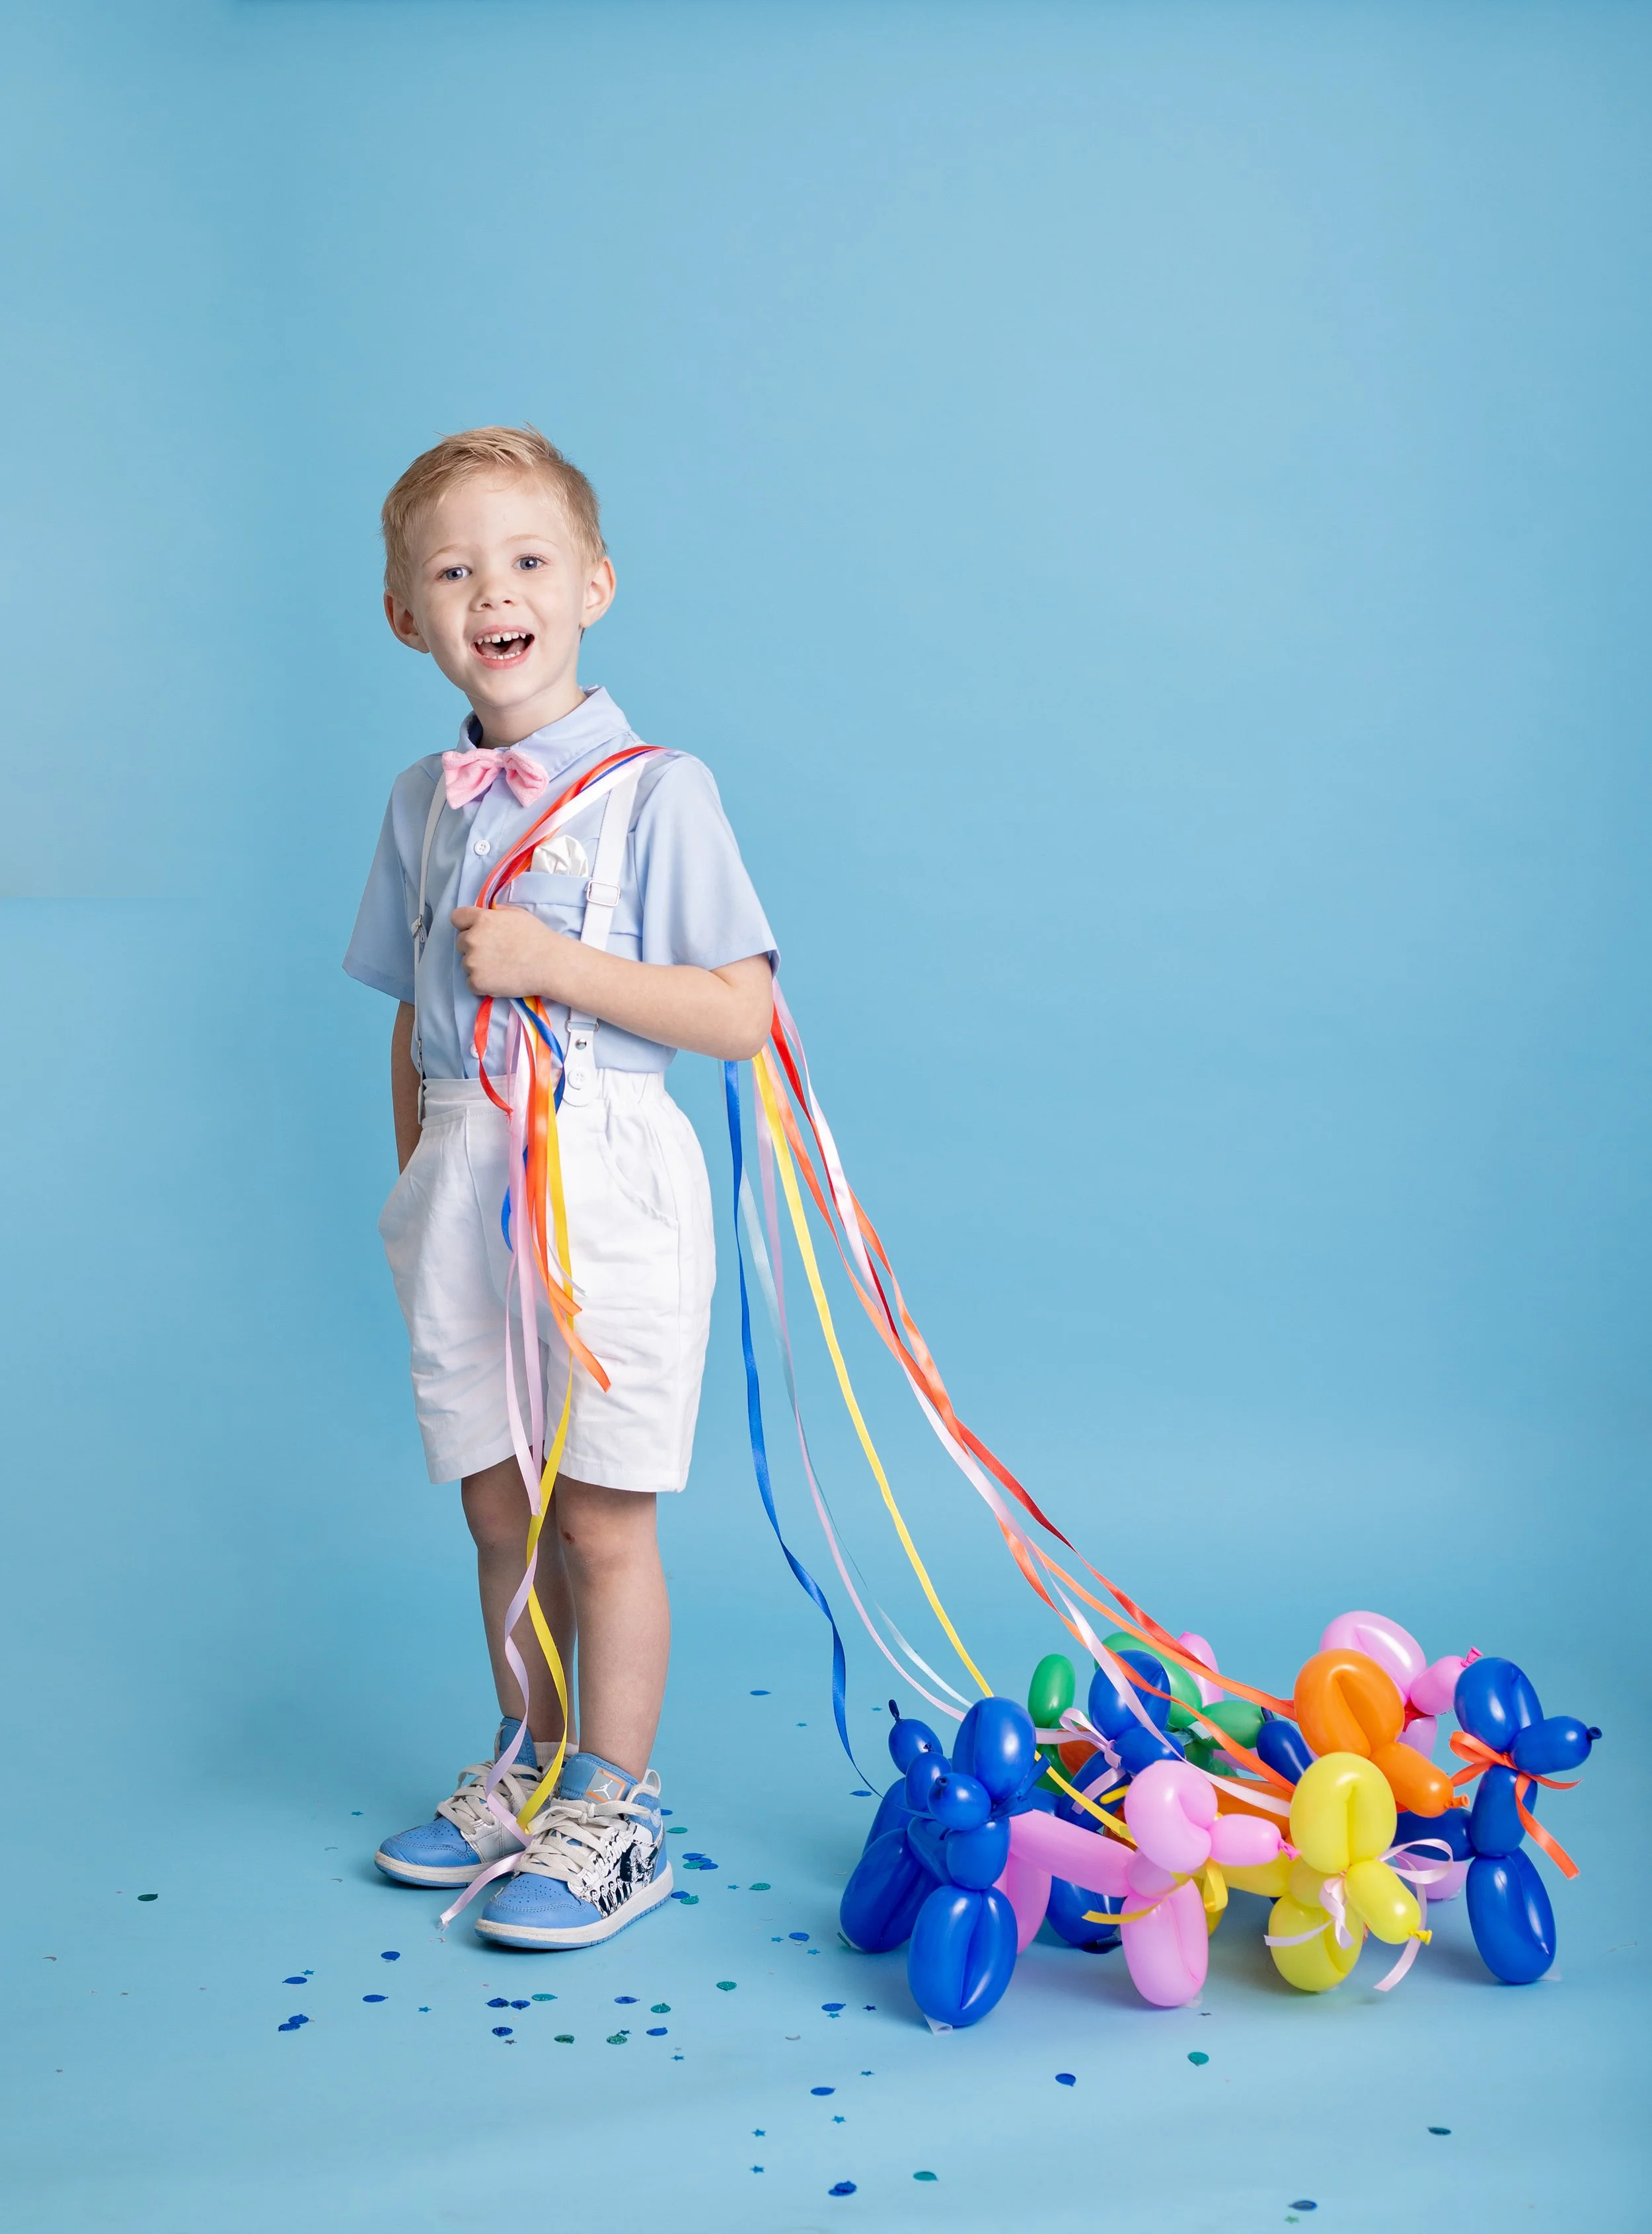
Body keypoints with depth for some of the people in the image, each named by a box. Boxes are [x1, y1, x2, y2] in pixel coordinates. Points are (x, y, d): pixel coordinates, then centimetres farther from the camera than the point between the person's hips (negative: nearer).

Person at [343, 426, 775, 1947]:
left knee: (600, 1520, 1)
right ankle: (530, 1765, 33)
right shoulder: (424, 802, 9)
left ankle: (614, 1815, 16)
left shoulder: (655, 790, -8)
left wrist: (553, 962, -19)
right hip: (463, 1183, 5)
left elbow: (740, 1014, -13)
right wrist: (417, 1189, 15)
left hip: (604, 1183, -5)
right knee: (499, 1510, 14)